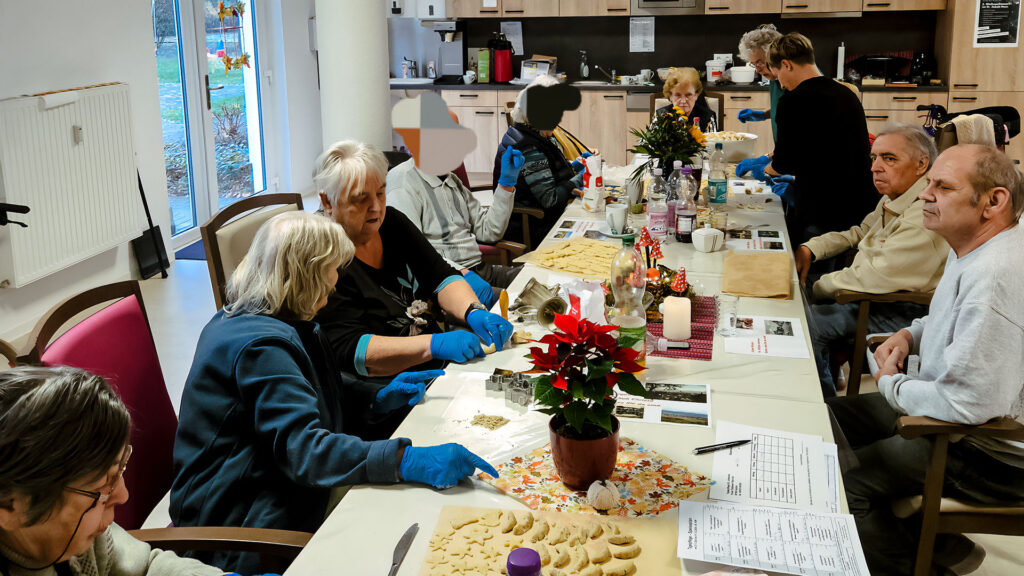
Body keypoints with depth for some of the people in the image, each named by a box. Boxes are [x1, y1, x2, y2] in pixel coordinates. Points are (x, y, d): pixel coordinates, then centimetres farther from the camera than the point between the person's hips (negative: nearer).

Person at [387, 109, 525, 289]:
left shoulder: (453, 180, 22)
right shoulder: (402, 180, -7)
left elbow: (489, 232, 22)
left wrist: (507, 183, 12)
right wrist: (461, 273, -30)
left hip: (479, 269, 9)